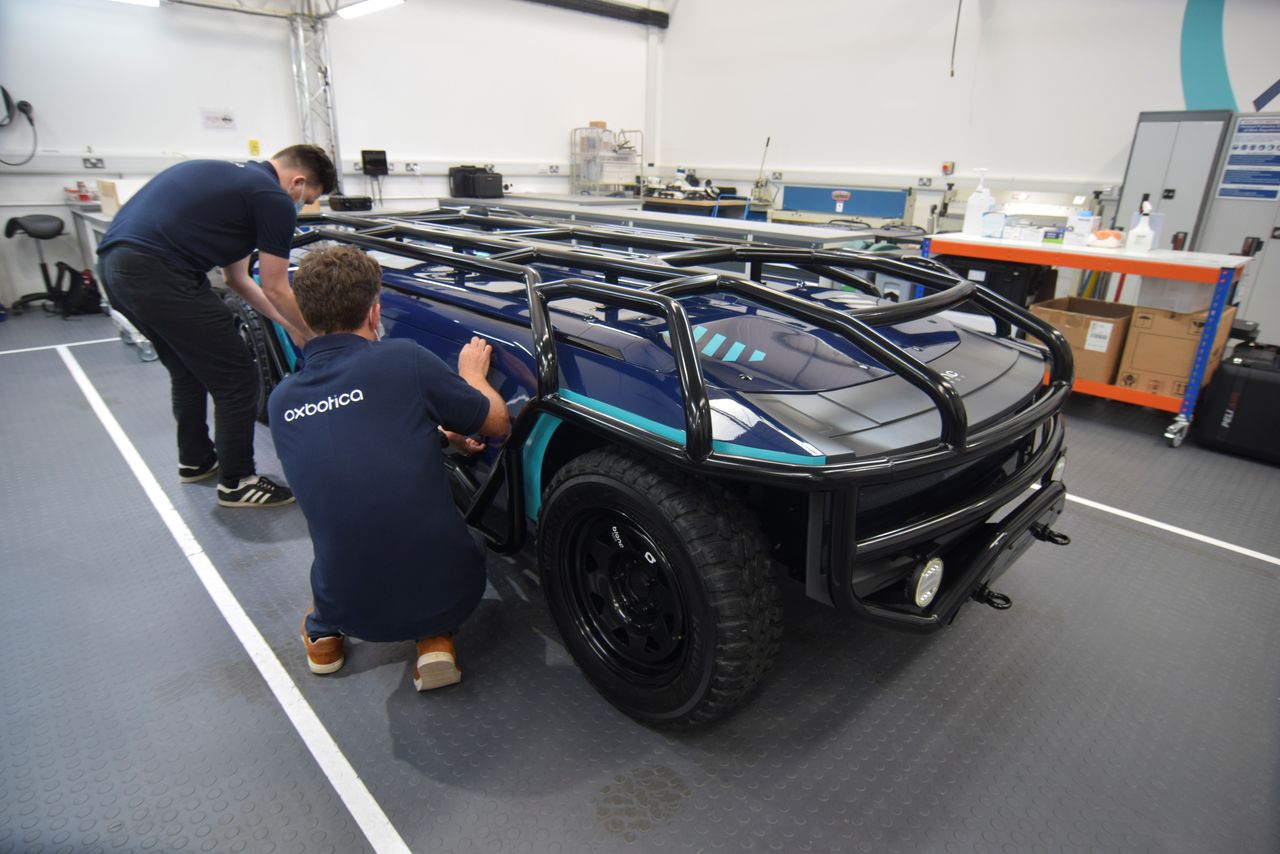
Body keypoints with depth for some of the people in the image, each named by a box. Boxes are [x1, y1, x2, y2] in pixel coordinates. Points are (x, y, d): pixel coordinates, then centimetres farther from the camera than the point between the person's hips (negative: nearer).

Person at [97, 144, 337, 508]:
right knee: (237, 380, 1)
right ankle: (237, 482, 13)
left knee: (189, 370, 26)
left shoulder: (235, 178, 24)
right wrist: (312, 333, 15)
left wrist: (288, 323, 31)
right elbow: (275, 290, 0)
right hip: (157, 273, -10)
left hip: (114, 263, 10)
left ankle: (195, 459, 41)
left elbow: (237, 277, 27)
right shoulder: (273, 199, -5)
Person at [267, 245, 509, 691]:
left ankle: (323, 633, 28)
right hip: (447, 593, -4)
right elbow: (496, 423, 0)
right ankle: (435, 639, 12)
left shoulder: (281, 401, 2)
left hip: (351, 608, 4)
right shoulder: (403, 359, -13)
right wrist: (472, 375, 19)